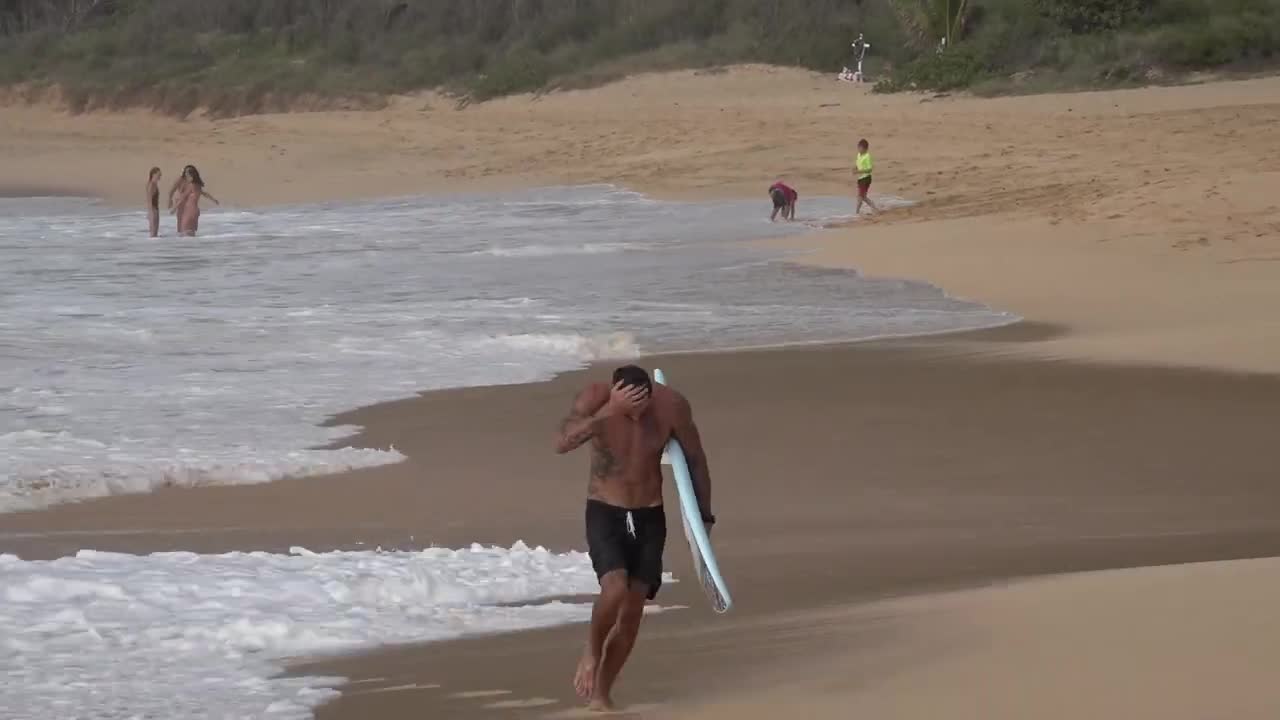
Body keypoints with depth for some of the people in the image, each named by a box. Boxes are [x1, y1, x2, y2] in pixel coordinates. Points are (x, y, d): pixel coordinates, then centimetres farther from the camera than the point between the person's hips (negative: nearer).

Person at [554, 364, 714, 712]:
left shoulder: (671, 405, -14)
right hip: (604, 513, -2)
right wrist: (608, 412, -44)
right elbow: (562, 444, -35)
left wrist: (704, 517, 7)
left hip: (649, 517, 2)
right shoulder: (595, 397, -20)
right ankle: (591, 651, 5)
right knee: (615, 590, -24)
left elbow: (695, 459, 1)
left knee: (633, 609, 1)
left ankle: (602, 690, 18)